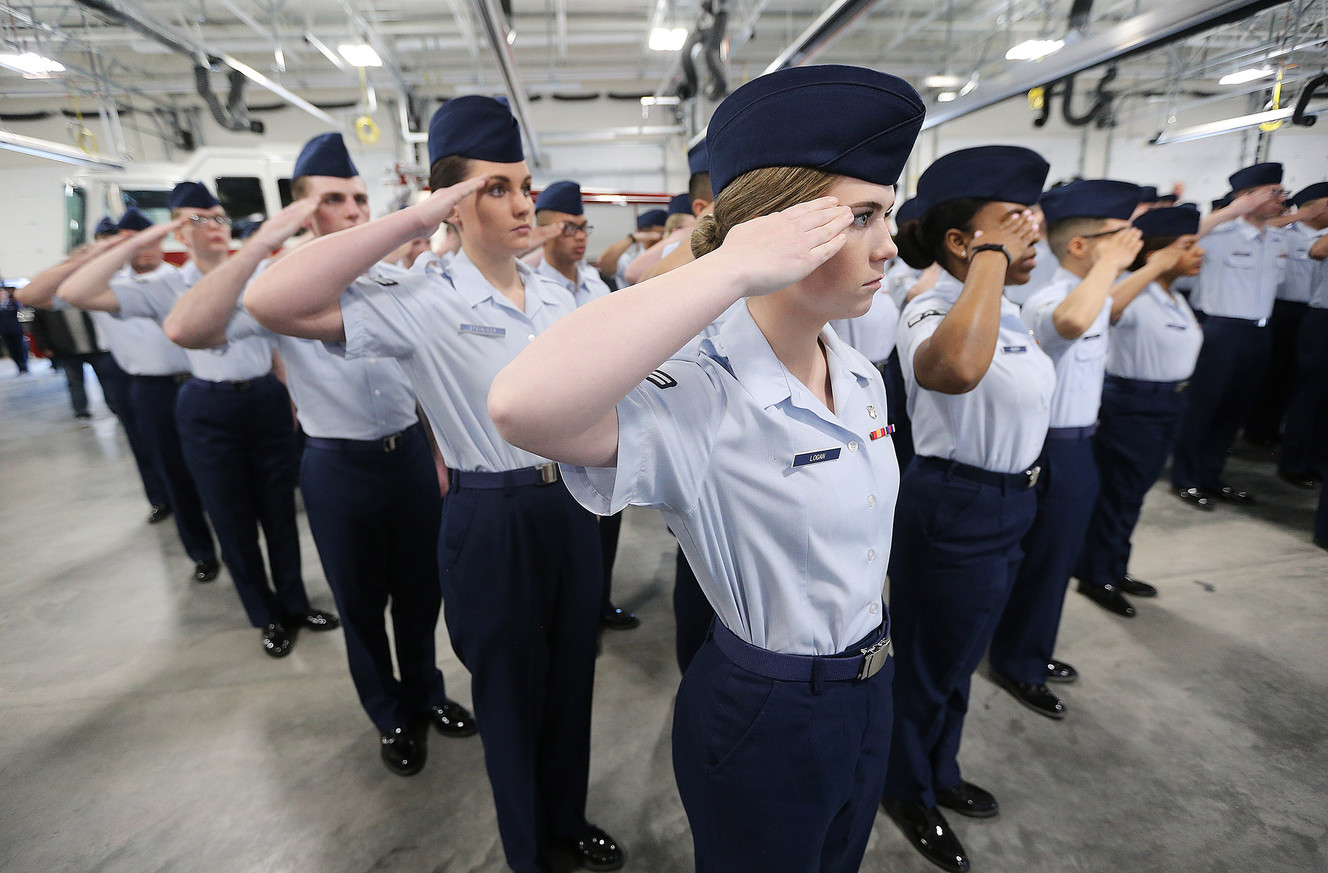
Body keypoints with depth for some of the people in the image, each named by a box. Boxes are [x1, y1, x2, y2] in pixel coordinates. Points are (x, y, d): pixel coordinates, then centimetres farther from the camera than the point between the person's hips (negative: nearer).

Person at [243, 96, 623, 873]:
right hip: (493, 522, -5)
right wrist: (414, 219, -26)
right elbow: (273, 302, -30)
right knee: (512, 693, 15)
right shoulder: (423, 303, -14)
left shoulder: (556, 294, 4)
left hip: (571, 505, 6)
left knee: (572, 678, 21)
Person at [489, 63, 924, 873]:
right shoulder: (696, 399, -30)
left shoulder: (863, 378, -4)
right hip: (761, 719, -7)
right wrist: (733, 266, -44)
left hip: (871, 691, 8)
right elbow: (524, 404, -52)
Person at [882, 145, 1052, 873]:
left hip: (1009, 503, 9)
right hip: (952, 507, -9)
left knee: (961, 657, 26)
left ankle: (940, 774, 51)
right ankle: (907, 792, 40)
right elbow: (953, 369, -48)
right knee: (927, 661, 13)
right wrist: (993, 256, -34)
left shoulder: (1006, 310, 7)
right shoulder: (931, 311, -22)